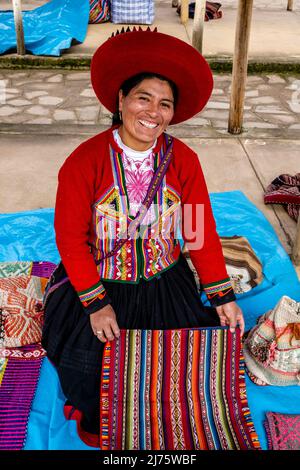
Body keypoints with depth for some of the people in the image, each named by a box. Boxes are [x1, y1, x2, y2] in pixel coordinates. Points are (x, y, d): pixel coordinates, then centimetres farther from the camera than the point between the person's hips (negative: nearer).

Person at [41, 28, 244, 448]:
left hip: (163, 283, 3)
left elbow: (203, 232, -4)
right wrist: (96, 303, -16)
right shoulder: (84, 162, -17)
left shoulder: (184, 161, -8)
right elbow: (71, 238, -13)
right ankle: (94, 418, 26)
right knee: (86, 359, -13)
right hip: (96, 282, -2)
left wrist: (223, 296, -6)